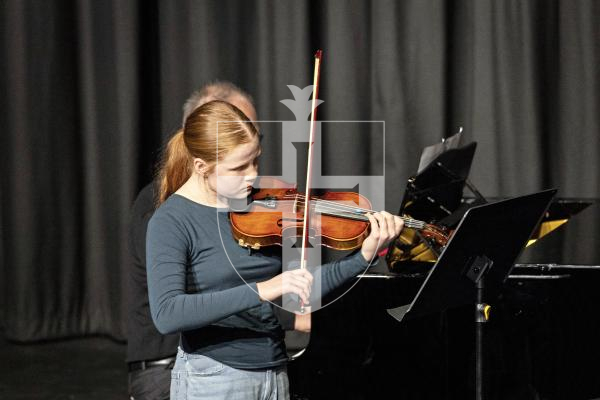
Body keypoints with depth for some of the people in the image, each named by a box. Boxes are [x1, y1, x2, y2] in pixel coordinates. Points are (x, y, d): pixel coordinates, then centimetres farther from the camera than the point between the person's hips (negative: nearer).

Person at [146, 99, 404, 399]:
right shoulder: (171, 222, -12)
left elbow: (303, 289, 5)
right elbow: (165, 315, -26)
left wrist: (365, 255, -8)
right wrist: (261, 291, -33)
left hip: (276, 374, 5)